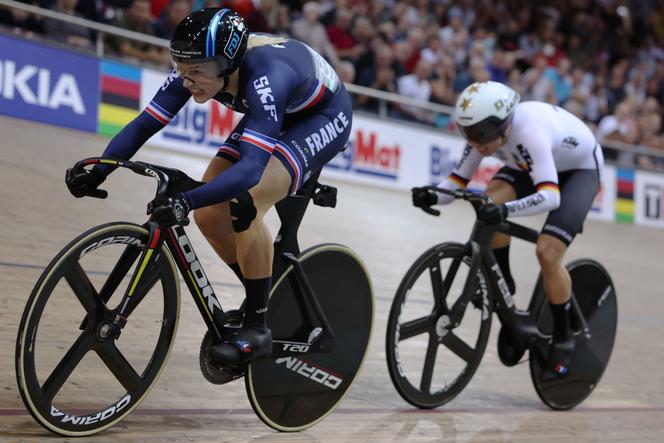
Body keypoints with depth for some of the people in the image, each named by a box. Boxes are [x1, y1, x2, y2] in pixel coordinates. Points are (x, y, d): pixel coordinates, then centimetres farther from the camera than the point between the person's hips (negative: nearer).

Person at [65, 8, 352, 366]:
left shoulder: (267, 75, -40)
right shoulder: (197, 66, -21)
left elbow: (252, 166, -49)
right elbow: (144, 124, -17)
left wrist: (186, 201, -59)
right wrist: (97, 172, -30)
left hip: (322, 117, -7)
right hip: (273, 118, 7)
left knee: (244, 205, -28)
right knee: (208, 214, -7)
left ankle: (258, 328, -14)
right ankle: (264, 297, 16)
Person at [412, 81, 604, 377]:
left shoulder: (528, 131, -41)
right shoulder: (485, 131, -21)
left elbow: (551, 196, -50)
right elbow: (457, 181, -16)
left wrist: (506, 210, -64)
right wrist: (432, 196, -37)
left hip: (581, 169, -6)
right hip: (530, 165, 6)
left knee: (547, 253, -21)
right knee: (491, 202, -25)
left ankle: (563, 339, 1)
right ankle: (502, 285, -4)